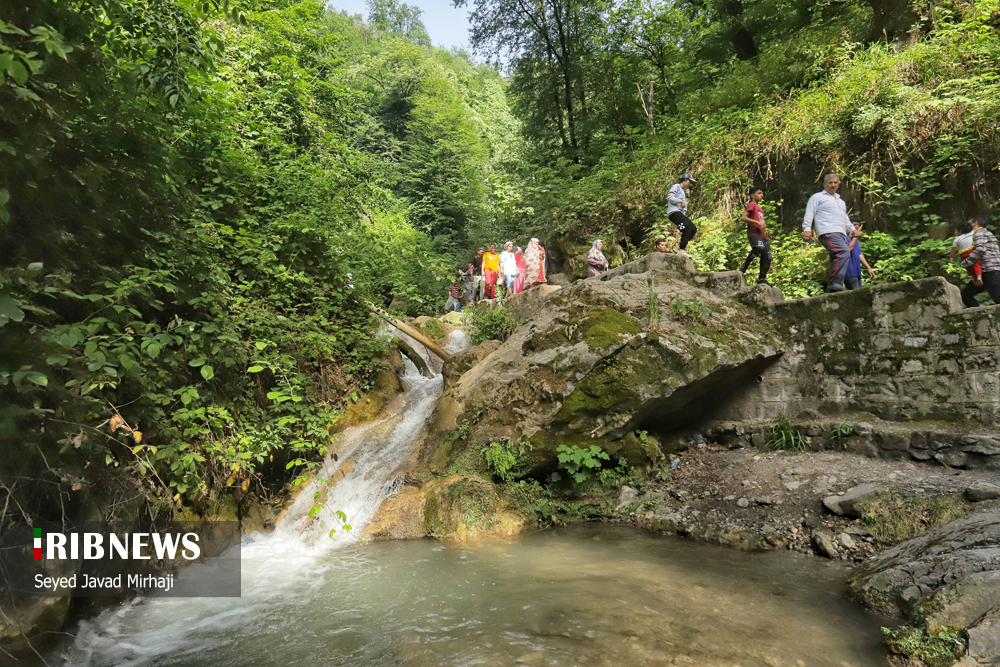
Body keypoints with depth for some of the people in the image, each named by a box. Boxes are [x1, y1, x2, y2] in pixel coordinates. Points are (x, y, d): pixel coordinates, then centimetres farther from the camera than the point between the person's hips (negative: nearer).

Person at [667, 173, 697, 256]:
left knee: (694, 229, -4)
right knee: (688, 228, -23)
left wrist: (686, 196, 18)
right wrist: (681, 201, -10)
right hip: (674, 212, -9)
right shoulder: (676, 186, 5)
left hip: (681, 213, 9)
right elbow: (669, 197, -11)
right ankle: (681, 250, -23)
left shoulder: (683, 190, 31)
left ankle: (681, 246, -1)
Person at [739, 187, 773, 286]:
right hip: (753, 234, -9)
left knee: (768, 257, 2)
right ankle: (745, 265, -17)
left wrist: (766, 236, 25)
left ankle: (762, 279, 8)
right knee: (759, 248, -37)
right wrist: (757, 222, -21)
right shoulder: (751, 205, 0)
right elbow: (743, 218, -15)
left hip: (762, 235, 9)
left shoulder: (760, 208, 27)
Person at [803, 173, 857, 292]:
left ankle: (832, 288, -5)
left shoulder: (840, 201, 35)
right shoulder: (817, 197, 13)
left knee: (838, 260, -3)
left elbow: (845, 218, 42)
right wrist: (807, 229, -12)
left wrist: (851, 229, 27)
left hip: (841, 234, 8)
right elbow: (809, 214, 2)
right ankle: (834, 283, -34)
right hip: (828, 232, -8)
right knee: (844, 252, -29)